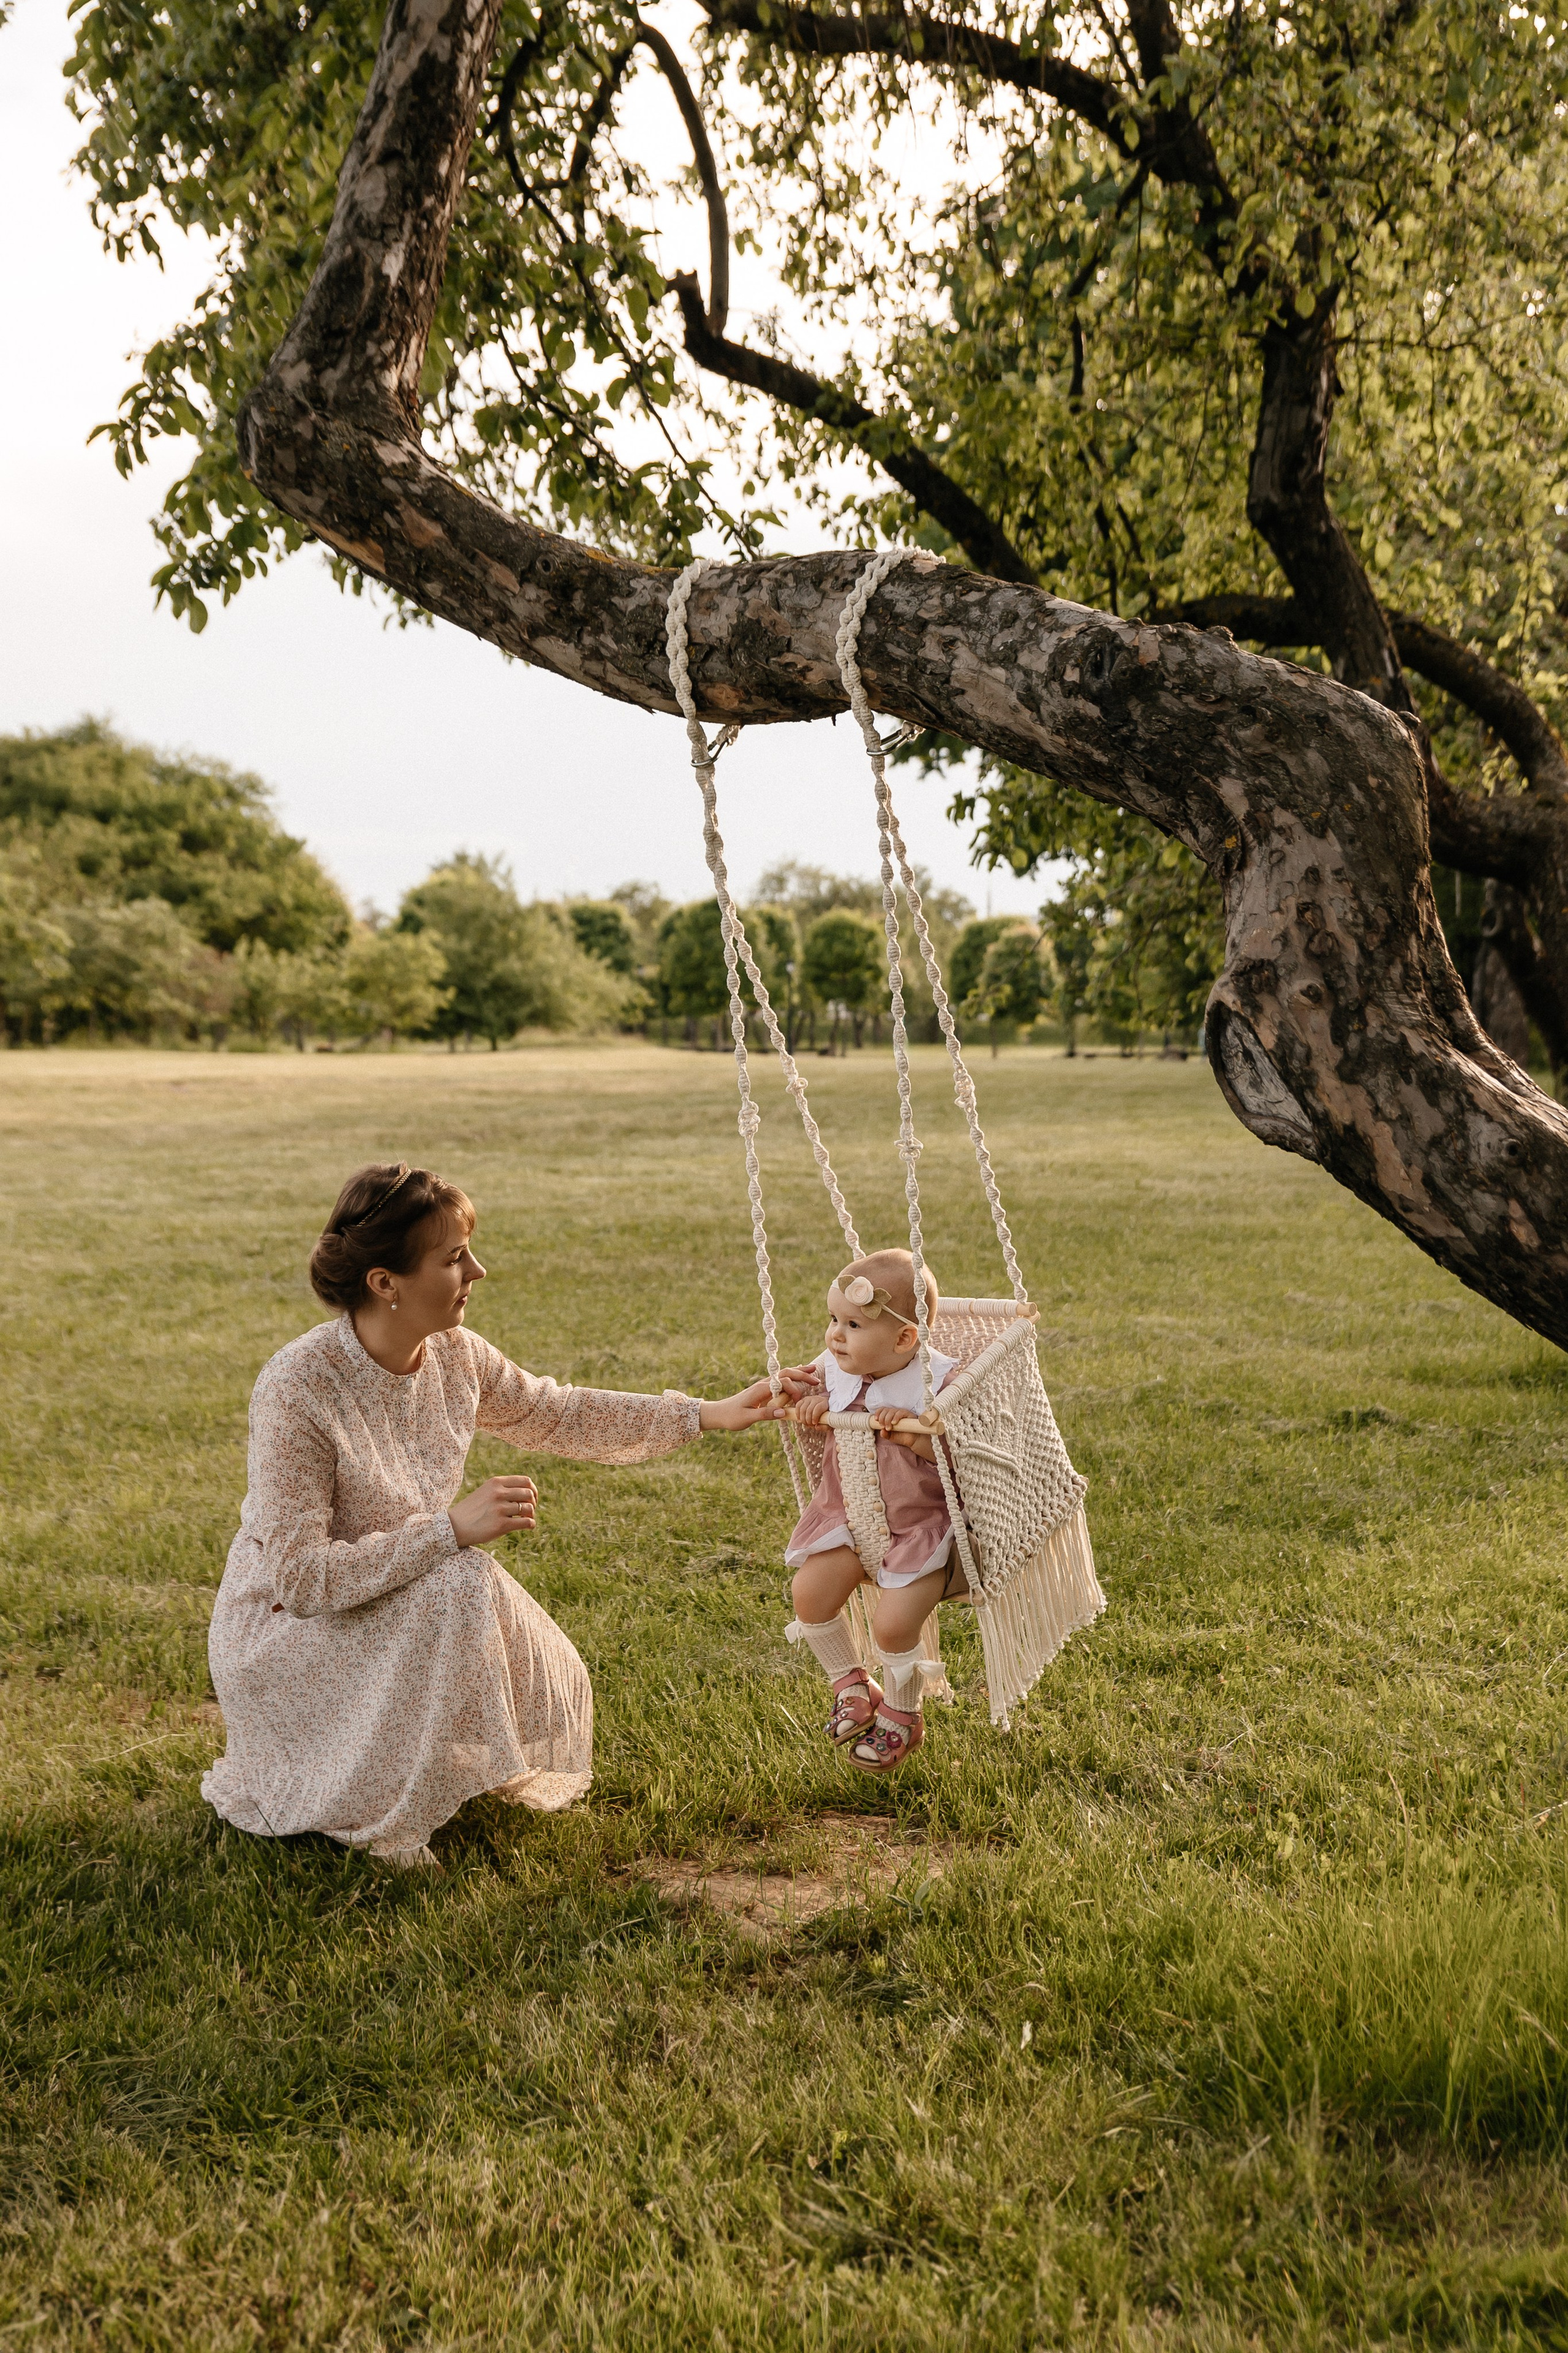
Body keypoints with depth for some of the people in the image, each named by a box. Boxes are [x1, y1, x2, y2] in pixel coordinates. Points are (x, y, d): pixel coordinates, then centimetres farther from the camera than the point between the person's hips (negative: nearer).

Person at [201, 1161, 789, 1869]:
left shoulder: (453, 1355, -8)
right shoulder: (298, 1388, -29)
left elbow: (559, 1417, 8)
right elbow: (298, 1577, -30)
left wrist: (707, 1415, 3)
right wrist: (453, 1529, -34)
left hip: (395, 1605, 7)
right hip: (284, 1626, -7)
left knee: (546, 1697, -5)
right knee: (461, 1587, -30)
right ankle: (373, 1815, -11)